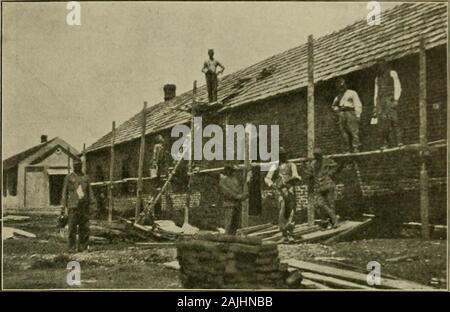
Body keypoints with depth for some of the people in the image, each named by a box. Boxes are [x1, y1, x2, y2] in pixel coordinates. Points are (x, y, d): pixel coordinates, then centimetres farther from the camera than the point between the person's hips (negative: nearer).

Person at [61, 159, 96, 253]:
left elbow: (90, 192, 12)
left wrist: (92, 204, 1)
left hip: (84, 207, 3)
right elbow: (64, 192, 5)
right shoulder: (68, 177, 6)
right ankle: (72, 248, 2)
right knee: (72, 229, -4)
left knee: (85, 228, 2)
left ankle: (83, 247, 9)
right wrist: (64, 206, -1)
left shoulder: (86, 178, 13)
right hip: (73, 206, -3)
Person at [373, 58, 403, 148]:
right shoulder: (378, 77, 24)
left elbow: (398, 87, -2)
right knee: (382, 121, -8)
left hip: (390, 98, -5)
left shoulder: (392, 73, 8)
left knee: (393, 119, -19)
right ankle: (385, 143, -9)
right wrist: (375, 106, 14)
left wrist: (396, 100, -16)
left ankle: (399, 141, -23)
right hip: (380, 100, 5)